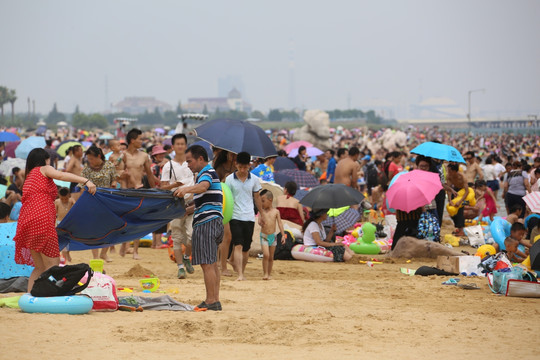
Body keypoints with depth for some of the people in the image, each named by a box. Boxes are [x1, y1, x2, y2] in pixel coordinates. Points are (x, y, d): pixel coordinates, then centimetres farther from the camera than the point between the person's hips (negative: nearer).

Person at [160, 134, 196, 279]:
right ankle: (180, 266, 8)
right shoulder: (168, 166, 4)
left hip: (191, 203, 0)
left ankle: (187, 257, 15)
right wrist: (173, 185, -17)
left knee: (192, 235, -12)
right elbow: (163, 187, 1)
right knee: (177, 237, 1)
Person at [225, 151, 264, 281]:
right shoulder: (230, 179, -2)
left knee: (246, 248, 8)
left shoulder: (254, 179, 4)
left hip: (249, 217, 3)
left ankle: (242, 271, 23)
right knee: (238, 246, -13)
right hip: (235, 217, -3)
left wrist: (262, 214, 19)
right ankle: (239, 274, -18)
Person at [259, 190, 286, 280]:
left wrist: (283, 235, -4)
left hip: (273, 236, 1)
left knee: (271, 257, 8)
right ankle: (265, 273, -8)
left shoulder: (276, 211, 0)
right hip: (264, 236, -1)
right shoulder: (262, 211, 0)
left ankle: (269, 274, 17)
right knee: (266, 255, -15)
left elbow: (280, 223, 1)